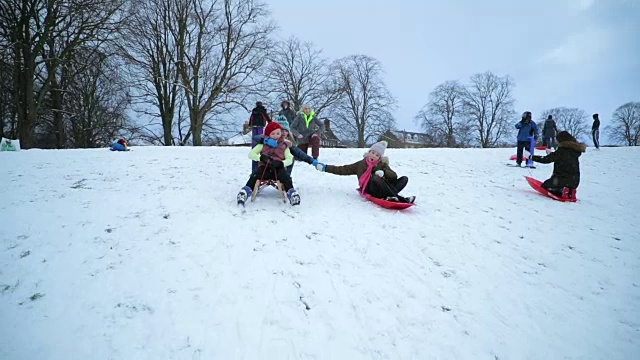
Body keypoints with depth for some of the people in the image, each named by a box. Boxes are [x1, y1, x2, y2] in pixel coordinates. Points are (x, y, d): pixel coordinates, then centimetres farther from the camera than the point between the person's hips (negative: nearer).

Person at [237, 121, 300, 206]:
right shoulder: (263, 144, 15)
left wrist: (280, 163, -18)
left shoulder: (284, 145, 15)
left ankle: (292, 193, -42)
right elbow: (251, 154, 7)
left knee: (286, 177, -32)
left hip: (278, 168, 0)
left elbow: (289, 159, 4)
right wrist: (261, 157, -14)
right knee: (254, 176, -30)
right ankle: (244, 192, -40)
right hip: (264, 167, 0)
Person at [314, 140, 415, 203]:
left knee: (404, 179, -14)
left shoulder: (382, 165, 22)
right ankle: (400, 199, -44)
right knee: (375, 178, -36)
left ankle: (390, 197, -44)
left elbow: (394, 176, 10)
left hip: (383, 189, 3)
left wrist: (383, 172, -10)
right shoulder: (360, 164, 19)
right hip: (370, 189, -3)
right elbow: (343, 170, 19)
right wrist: (325, 168, 14)